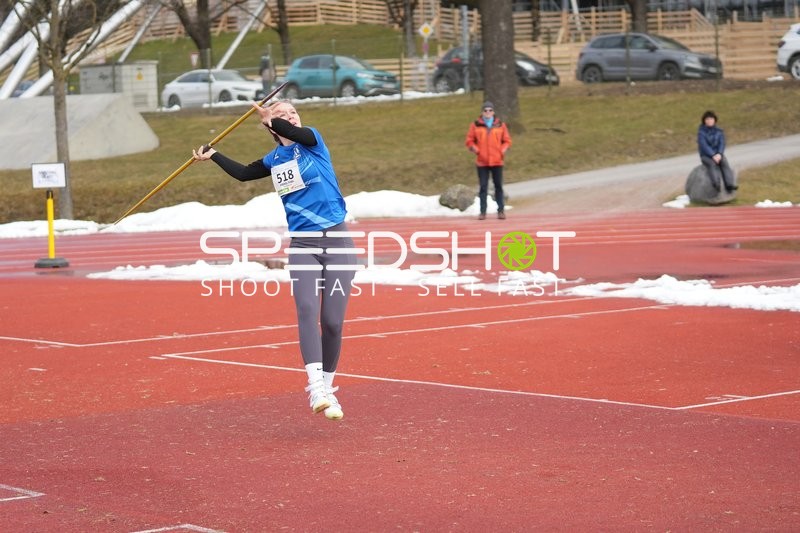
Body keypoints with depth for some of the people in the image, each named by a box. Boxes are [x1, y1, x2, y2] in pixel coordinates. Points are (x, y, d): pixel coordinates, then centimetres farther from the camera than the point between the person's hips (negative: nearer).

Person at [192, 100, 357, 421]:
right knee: (307, 311, -19)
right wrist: (212, 156, 41)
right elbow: (243, 173, 33)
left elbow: (298, 134, -24)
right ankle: (316, 389, -31)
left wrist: (270, 118, -14)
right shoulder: (275, 160, 13)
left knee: (333, 320, -4)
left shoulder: (312, 140, 2)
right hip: (303, 245, 2)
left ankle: (327, 387, 14)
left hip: (336, 241, -2)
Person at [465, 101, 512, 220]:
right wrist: (476, 150, -9)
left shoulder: (500, 125, 5)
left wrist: (503, 151, -5)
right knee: (483, 187, 0)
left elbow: (507, 140, 10)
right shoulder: (475, 125, 3)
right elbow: (469, 141, 5)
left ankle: (501, 210, 10)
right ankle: (483, 212, 3)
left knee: (498, 186, 4)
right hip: (482, 162, -1)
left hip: (497, 161, 1)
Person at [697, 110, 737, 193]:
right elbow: (703, 145, -14)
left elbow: (722, 143, -1)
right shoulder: (701, 132, -5)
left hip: (718, 154, 3)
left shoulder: (719, 131, 7)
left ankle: (729, 184, -43)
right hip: (706, 155, -3)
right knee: (712, 164, -35)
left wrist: (719, 154, -20)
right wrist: (713, 155, -24)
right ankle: (717, 184, -56)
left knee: (724, 163, -28)